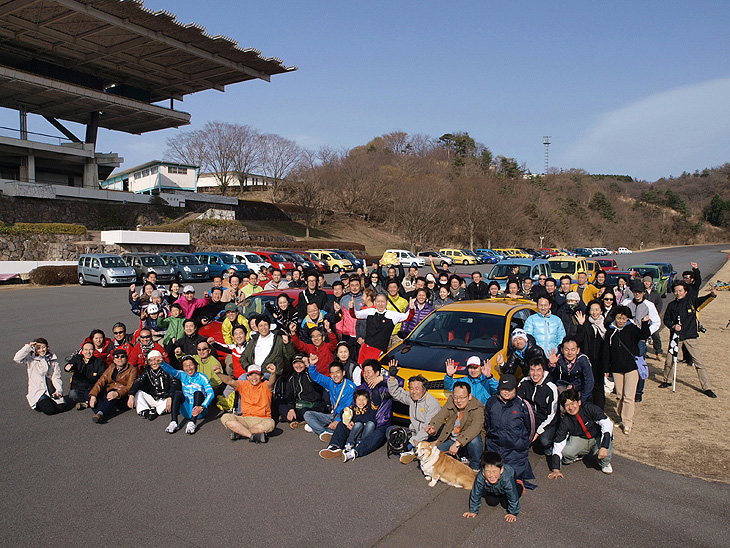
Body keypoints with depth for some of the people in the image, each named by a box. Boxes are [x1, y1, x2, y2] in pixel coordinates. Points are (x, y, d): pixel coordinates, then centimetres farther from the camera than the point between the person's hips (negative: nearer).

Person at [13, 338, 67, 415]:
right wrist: (28, 346, -9)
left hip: (52, 389, 3)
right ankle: (39, 404, 9)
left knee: (62, 408, -17)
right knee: (50, 410, -23)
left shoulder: (53, 359, 11)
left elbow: (56, 377, 4)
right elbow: (17, 358, -15)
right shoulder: (31, 360, 6)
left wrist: (58, 390, -11)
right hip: (38, 392, -3)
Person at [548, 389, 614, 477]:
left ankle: (605, 463, 3)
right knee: (565, 452, -26)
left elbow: (607, 424, -32)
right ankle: (579, 455, 12)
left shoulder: (590, 408, -23)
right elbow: (558, 444, -14)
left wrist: (604, 447, -43)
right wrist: (556, 469, -20)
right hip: (580, 439, 2)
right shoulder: (565, 421, -15)